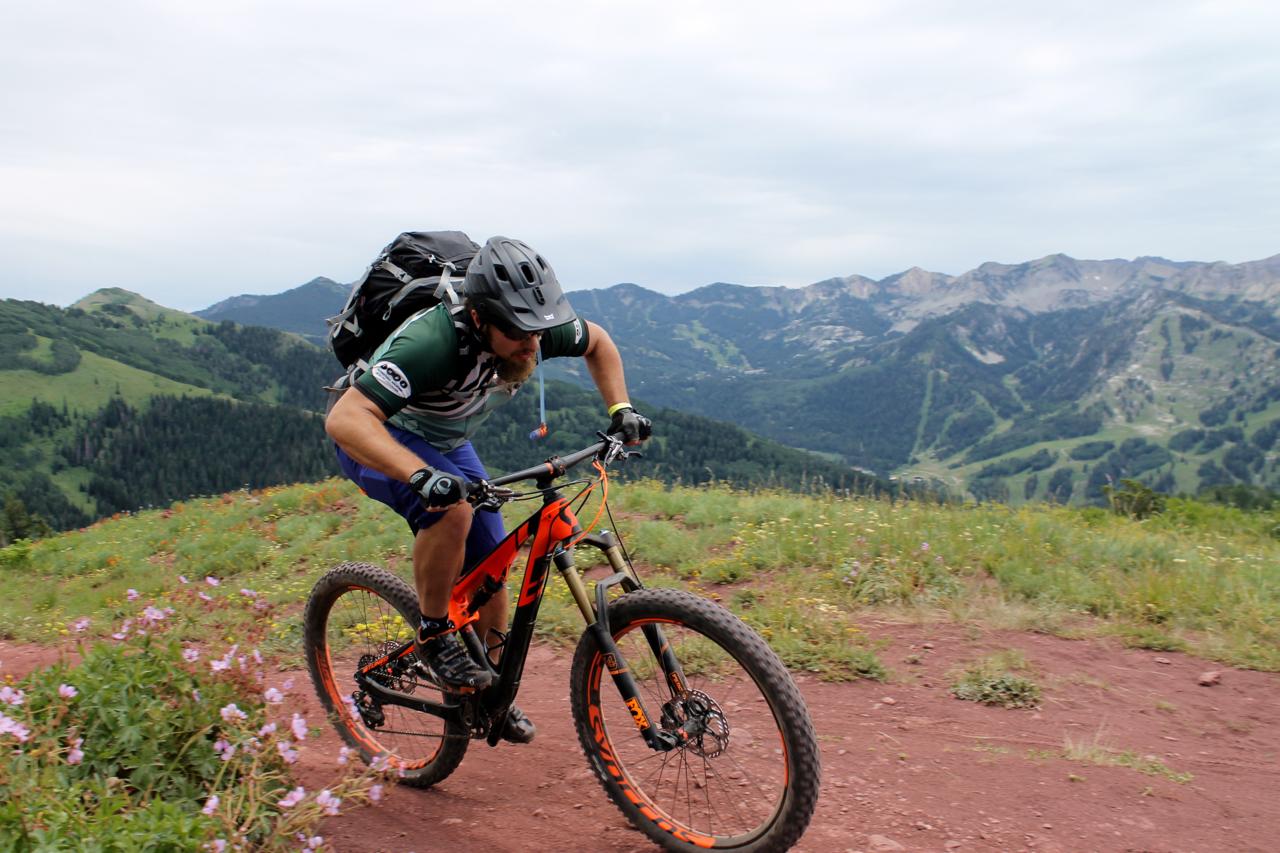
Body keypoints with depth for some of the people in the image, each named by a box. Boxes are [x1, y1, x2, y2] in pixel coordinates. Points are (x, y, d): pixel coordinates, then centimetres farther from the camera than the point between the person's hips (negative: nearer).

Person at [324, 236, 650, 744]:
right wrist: (422, 476, -60)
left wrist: (620, 409, -11)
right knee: (452, 509, -35)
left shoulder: (534, 331, -22)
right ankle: (433, 638, -11)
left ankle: (491, 693, 22)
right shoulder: (433, 343, -41)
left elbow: (597, 342, 1)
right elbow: (344, 419, -48)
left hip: (446, 442, 6)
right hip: (379, 439, -6)